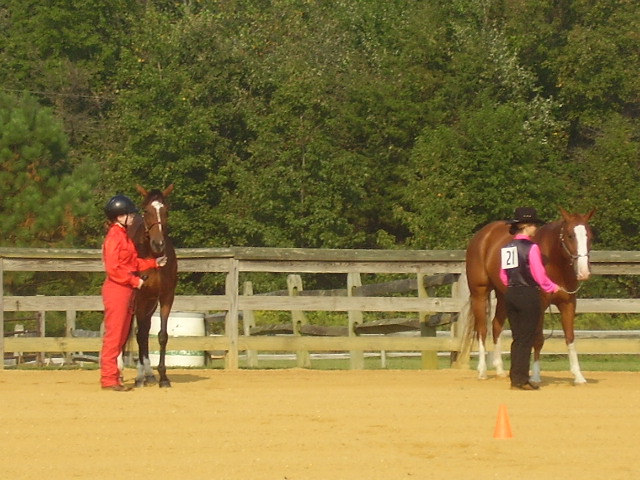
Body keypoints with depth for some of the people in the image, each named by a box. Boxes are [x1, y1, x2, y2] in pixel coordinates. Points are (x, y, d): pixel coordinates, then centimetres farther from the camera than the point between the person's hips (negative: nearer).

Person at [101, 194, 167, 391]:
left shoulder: (124, 236, 16)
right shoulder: (114, 237, -14)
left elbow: (134, 262, 20)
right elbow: (113, 268, -20)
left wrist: (154, 263, 11)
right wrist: (134, 281, -18)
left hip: (127, 290, 10)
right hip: (116, 289, -10)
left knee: (122, 335, 12)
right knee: (113, 334, -7)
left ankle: (111, 374, 18)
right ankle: (109, 379, -4)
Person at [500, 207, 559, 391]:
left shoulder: (506, 248, 7)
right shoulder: (531, 247, -13)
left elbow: (503, 275, 10)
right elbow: (539, 275, -12)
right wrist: (552, 287, 4)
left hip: (511, 294, 7)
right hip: (529, 294, -7)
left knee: (517, 337, 13)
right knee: (526, 338, -1)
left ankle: (515, 377, 15)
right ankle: (521, 379, -1)